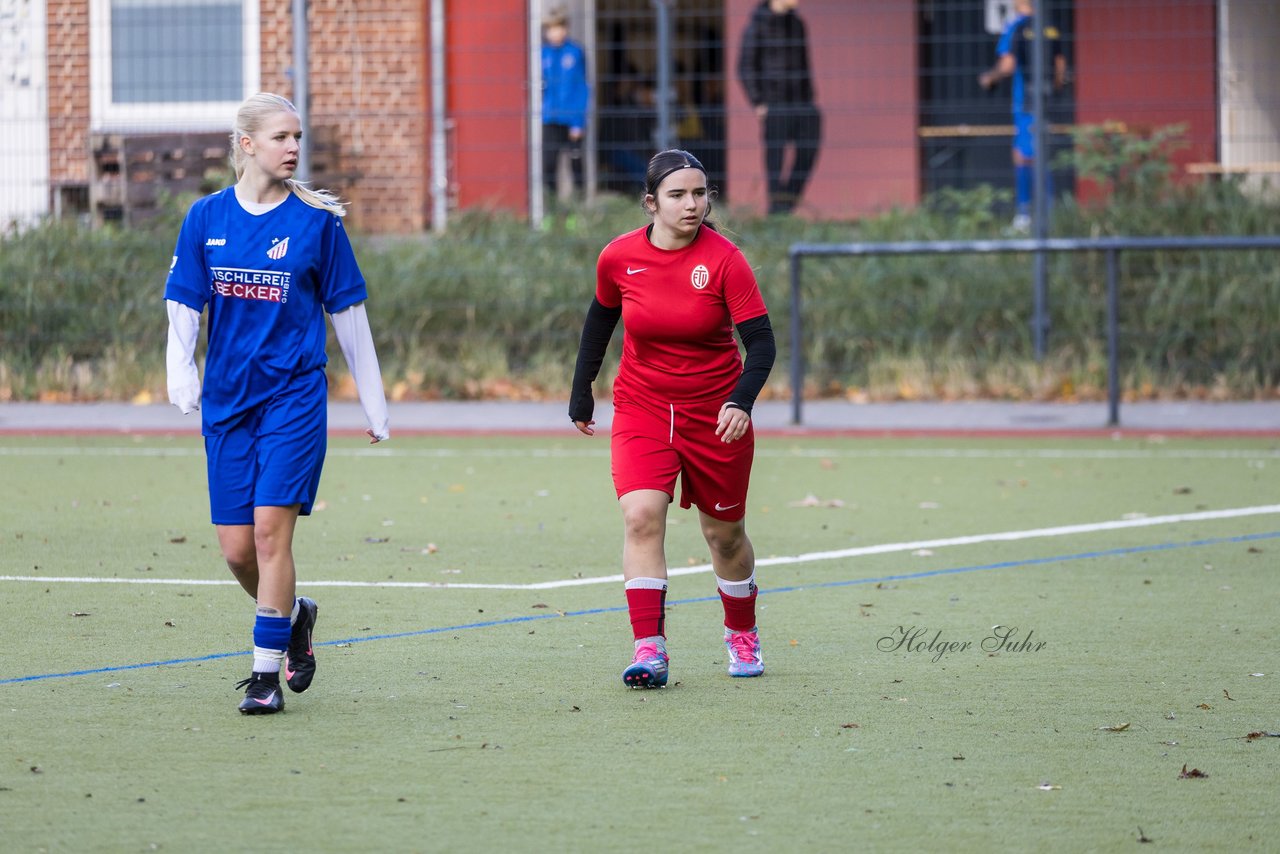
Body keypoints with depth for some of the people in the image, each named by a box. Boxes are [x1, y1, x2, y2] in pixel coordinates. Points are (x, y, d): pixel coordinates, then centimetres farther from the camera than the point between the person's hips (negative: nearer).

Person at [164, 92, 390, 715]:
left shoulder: (316, 220, -1)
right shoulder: (206, 218, 5)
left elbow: (348, 313, 4)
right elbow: (183, 305, 6)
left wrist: (373, 401, 7)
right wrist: (181, 369, -12)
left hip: (294, 396, -3)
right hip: (227, 401, 3)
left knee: (271, 529, -13)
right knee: (236, 550, 3)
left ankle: (267, 674, -7)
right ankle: (294, 615, 33)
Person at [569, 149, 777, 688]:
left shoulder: (724, 259, -15)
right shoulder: (618, 258, -7)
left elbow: (761, 341, -17)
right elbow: (600, 318, 12)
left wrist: (741, 401, -33)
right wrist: (581, 392, 15)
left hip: (716, 414, -1)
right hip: (641, 408, 1)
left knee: (724, 532, 12)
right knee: (641, 516, -21)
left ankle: (742, 634, 38)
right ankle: (649, 648, -24)